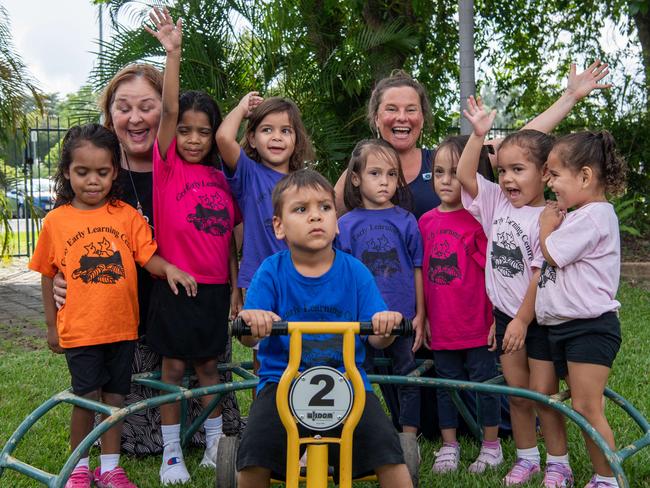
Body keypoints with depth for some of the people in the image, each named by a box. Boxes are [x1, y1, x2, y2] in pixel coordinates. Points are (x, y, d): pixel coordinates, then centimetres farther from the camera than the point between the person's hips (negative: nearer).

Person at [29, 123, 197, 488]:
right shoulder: (56, 221, -1)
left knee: (115, 396, 11)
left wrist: (168, 268, -24)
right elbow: (47, 275, 7)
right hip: (79, 329, -1)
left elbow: (148, 256, -2)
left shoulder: (127, 215, -1)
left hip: (122, 326, 2)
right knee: (87, 398, 1)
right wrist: (51, 325, 10)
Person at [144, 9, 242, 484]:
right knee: (174, 365, 4)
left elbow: (230, 238, 12)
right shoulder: (168, 165, -2)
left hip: (215, 285, 3)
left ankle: (215, 443, 25)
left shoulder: (222, 180, 7)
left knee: (209, 364, 13)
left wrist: (236, 286, 10)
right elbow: (169, 109, -15)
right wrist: (173, 52, -24)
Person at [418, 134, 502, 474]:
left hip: (478, 326, -4)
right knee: (446, 385, 15)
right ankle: (449, 446, 29)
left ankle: (491, 446, 24)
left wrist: (497, 319, -8)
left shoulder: (481, 219, -10)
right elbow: (423, 274, 11)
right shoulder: (426, 221, 4)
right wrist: (423, 316, 10)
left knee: (484, 382, 7)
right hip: (441, 327, 5)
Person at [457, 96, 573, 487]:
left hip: (538, 319, -6)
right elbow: (464, 175, -3)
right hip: (505, 315, 6)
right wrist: (478, 135, -12)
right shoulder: (498, 202, 2)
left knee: (543, 394, 1)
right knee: (517, 393, 13)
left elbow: (540, 276, -17)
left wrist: (523, 321, -15)